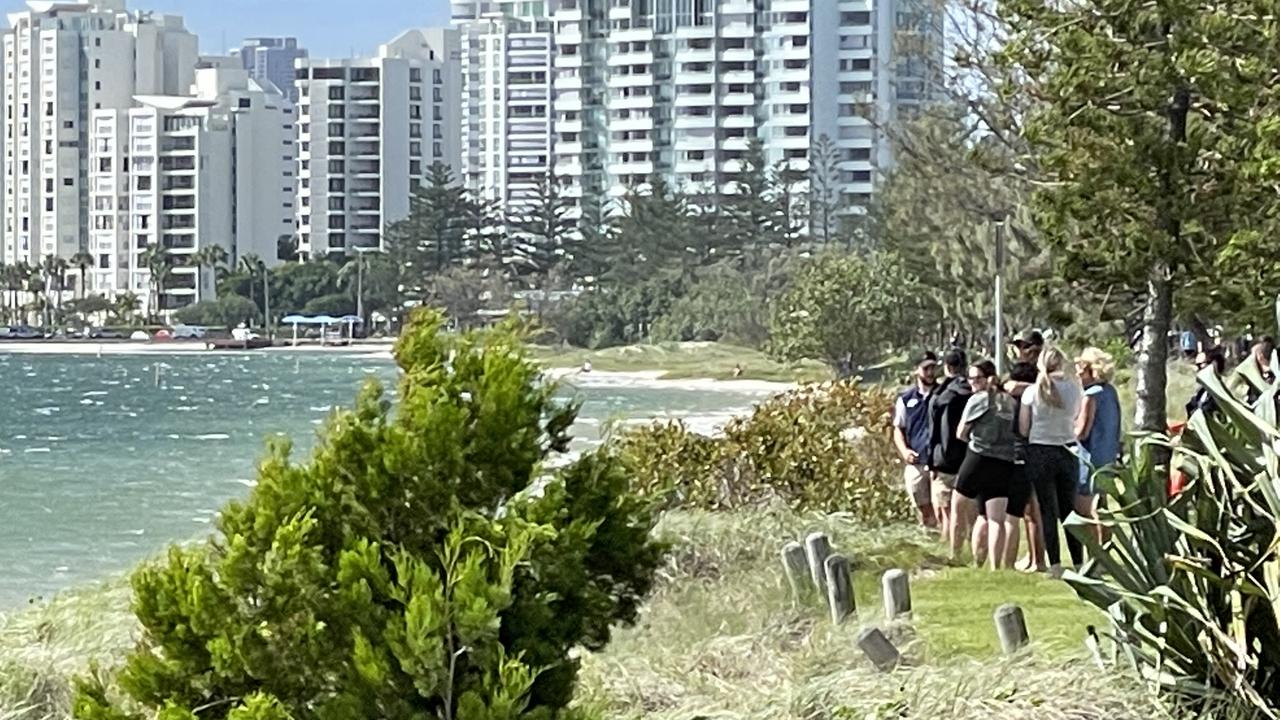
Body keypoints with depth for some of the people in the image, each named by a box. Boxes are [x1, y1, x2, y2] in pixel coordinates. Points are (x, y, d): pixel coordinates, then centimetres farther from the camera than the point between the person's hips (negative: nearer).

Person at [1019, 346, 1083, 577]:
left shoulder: (1032, 392, -8)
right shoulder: (1073, 388, -4)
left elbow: (1023, 429, -5)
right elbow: (1075, 416, 9)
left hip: (1039, 453, -2)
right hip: (1067, 452, 2)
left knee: (1048, 510, 2)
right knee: (1069, 509, 11)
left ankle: (1055, 564, -2)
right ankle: (1078, 563, 9)